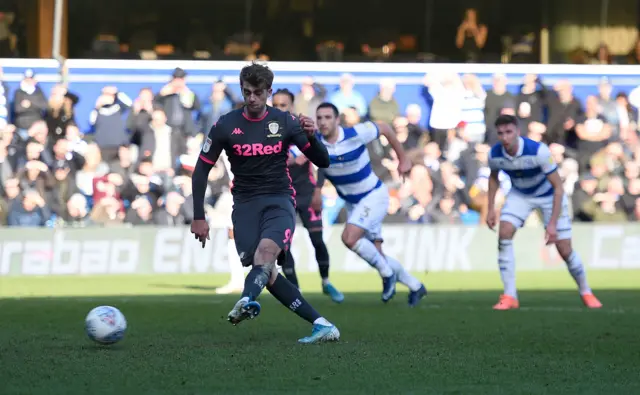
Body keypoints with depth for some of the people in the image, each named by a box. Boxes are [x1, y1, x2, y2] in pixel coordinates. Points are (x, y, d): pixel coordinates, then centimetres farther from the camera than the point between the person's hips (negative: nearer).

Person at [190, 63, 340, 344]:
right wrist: (198, 218, 4)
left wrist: (311, 137, -17)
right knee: (267, 273, -17)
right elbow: (201, 171, 8)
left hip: (279, 199, -1)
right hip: (245, 203, 1)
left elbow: (322, 162, 5)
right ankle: (321, 325, -15)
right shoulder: (225, 126, 2)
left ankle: (247, 301, -58)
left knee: (266, 250, -32)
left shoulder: (285, 122, 2)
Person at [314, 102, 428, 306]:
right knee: (375, 253, 5)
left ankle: (387, 273, -4)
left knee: (350, 238, -25)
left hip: (374, 196, -5)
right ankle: (415, 286, 24)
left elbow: (385, 128, -6)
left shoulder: (356, 134, -22)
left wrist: (403, 159, 1)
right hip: (351, 203, 5)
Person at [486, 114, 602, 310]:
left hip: (549, 195, -3)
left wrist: (553, 223, -31)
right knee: (504, 234, -20)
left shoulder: (539, 151, -35)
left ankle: (586, 292, 21)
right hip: (520, 195, 3)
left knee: (565, 250, -5)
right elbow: (494, 177, 5)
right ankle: (509, 296, -14)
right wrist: (491, 208, -1)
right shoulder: (494, 154, -21)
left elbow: (558, 187, -28)